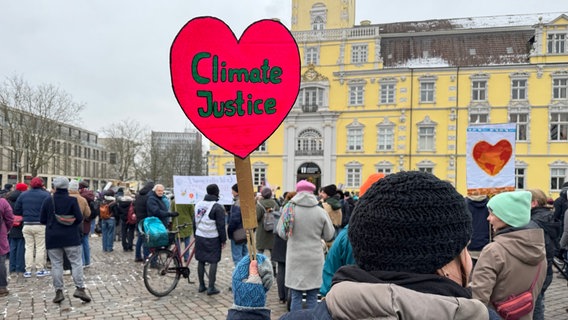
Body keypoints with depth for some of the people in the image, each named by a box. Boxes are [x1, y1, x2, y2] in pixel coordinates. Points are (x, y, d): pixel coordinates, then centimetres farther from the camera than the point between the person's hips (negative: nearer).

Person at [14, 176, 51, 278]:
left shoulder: (23, 195, 6)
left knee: (29, 247, 13)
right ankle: (40, 269, 10)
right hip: (40, 225, -4)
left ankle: (28, 270, 15)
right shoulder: (45, 195, -9)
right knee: (40, 248, 5)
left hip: (27, 225, 4)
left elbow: (16, 210, 6)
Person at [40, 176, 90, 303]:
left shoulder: (48, 201, -1)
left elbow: (42, 220, 4)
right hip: (71, 236, -2)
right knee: (76, 262, 3)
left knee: (56, 264, 8)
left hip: (52, 237, 2)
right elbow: (79, 218, -9)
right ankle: (79, 288, -5)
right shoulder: (72, 200, -7)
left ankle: (59, 291, 9)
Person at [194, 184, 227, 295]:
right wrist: (223, 240, -4)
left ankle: (201, 285, 21)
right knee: (213, 262, 0)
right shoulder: (217, 207, -13)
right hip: (213, 239, -6)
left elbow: (195, 221, 16)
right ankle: (211, 288, 1)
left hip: (199, 237, 7)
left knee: (201, 261, 12)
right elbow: (221, 225, -12)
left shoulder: (198, 204, 9)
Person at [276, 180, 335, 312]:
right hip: (314, 259, 0)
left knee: (295, 297, 8)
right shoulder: (321, 212, -7)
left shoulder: (289, 209, -5)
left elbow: (281, 232, 4)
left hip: (295, 259, 0)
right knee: (312, 298, 9)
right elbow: (329, 236, 2)